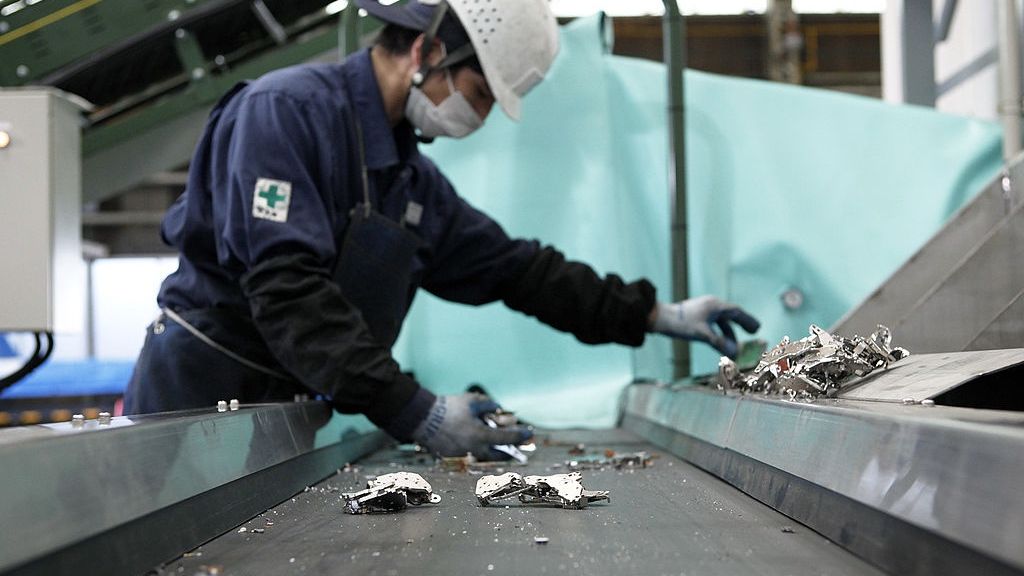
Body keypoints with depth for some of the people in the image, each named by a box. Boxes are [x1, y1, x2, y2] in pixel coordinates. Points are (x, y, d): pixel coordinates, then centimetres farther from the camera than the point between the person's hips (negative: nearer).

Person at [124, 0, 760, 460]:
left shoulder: (413, 175, 8)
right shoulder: (285, 109, -18)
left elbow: (513, 267, 13)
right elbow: (288, 288, -28)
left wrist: (656, 315, 7)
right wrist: (414, 411, -31)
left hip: (282, 413, 7)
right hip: (200, 397, -7)